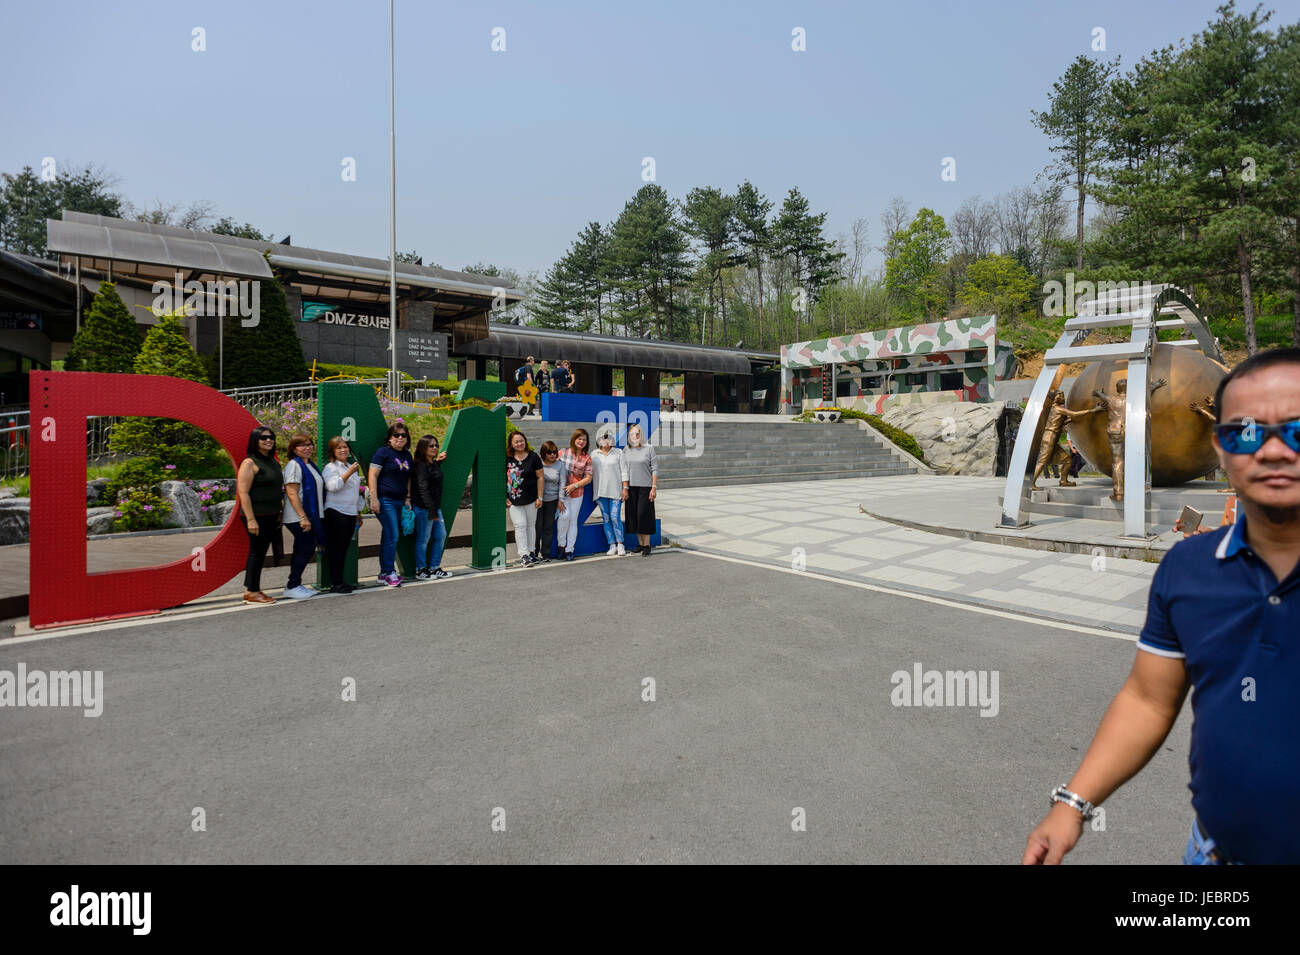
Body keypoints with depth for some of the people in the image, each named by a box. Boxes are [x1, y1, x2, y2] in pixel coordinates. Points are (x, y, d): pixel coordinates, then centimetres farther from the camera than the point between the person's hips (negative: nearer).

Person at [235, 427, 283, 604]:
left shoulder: (273, 461, 14)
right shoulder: (250, 463, -10)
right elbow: (243, 493, -16)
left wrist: (278, 515, 19)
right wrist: (250, 519, -20)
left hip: (270, 516, 8)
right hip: (257, 516, -8)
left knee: (260, 552, 11)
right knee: (256, 552, -2)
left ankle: (251, 589, 19)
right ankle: (251, 592, 6)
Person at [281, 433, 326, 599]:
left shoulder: (310, 464, 16)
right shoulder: (294, 465, -11)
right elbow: (292, 494, -18)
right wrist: (303, 517, -23)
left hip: (310, 516, 9)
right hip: (298, 518, -9)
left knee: (302, 551, 12)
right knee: (306, 550, -7)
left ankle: (295, 584, 20)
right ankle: (292, 587, 2)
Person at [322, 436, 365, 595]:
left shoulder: (350, 467, 21)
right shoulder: (331, 467, -5)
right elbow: (333, 486, -22)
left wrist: (358, 512, 27)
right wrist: (349, 473, -23)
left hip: (350, 513, 8)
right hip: (336, 513, -8)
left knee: (344, 547, 9)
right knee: (336, 548, -7)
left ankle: (340, 580, 15)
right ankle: (336, 583, -4)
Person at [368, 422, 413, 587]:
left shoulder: (407, 455, 15)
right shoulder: (383, 452, -6)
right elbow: (373, 475, -10)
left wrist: (408, 498, 17)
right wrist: (374, 499, -16)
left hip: (399, 501, 7)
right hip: (385, 500, -7)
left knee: (388, 537, 12)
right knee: (392, 536, -10)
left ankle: (384, 573, 18)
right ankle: (388, 572, 0)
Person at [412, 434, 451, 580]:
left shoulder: (434, 464, 12)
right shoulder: (421, 466, -14)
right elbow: (423, 489, -20)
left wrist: (438, 460, 19)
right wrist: (432, 511, -23)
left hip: (435, 507, 9)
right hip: (423, 508, -9)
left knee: (441, 536, 13)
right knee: (423, 539, 1)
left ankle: (434, 568, 24)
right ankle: (420, 571, 12)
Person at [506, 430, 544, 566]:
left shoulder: (533, 457, -3)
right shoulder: (507, 458, 0)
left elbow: (540, 477, -1)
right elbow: (502, 478, 7)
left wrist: (539, 497, -5)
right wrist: (505, 497, 3)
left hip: (530, 499, 0)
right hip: (513, 500, 0)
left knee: (531, 525, 9)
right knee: (520, 525, -5)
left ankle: (530, 552, 21)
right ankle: (524, 555, -5)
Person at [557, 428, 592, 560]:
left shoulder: (587, 458, 3)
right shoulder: (563, 452, 2)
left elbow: (588, 478, 1)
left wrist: (574, 486, -12)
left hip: (576, 493, 2)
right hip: (561, 491, -1)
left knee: (573, 521, 5)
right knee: (565, 515, -19)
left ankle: (569, 550, 14)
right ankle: (561, 544, 0)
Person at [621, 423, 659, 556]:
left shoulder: (649, 448, -1)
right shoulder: (626, 450, 7)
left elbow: (655, 469, -2)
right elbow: (624, 471, 7)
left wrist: (654, 487, -8)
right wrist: (625, 488, 0)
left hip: (646, 487, -3)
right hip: (632, 487, 4)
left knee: (643, 514, -8)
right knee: (633, 515, 4)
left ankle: (647, 545, 0)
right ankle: (640, 544, 14)